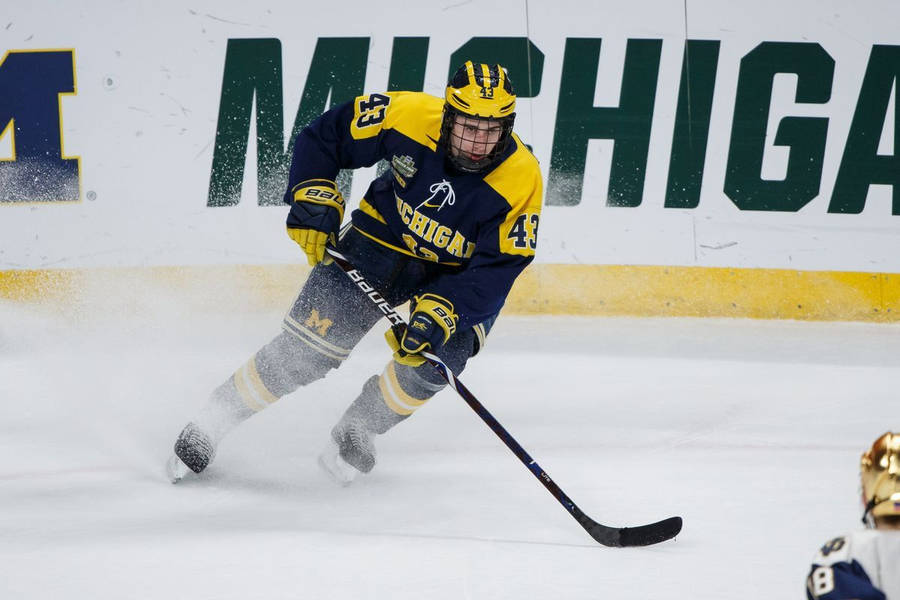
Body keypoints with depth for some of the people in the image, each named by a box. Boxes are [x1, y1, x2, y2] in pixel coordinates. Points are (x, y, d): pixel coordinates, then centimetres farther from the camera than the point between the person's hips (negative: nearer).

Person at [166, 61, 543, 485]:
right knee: (307, 348, -11)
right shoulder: (408, 116, -23)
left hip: (452, 277, 0)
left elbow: (496, 269, -26)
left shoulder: (520, 180, -26)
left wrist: (442, 310, -38)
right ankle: (211, 422, 8)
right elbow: (324, 136, -8)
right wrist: (313, 199, -17)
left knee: (434, 358, -26)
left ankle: (356, 434, 0)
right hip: (379, 239, 0)